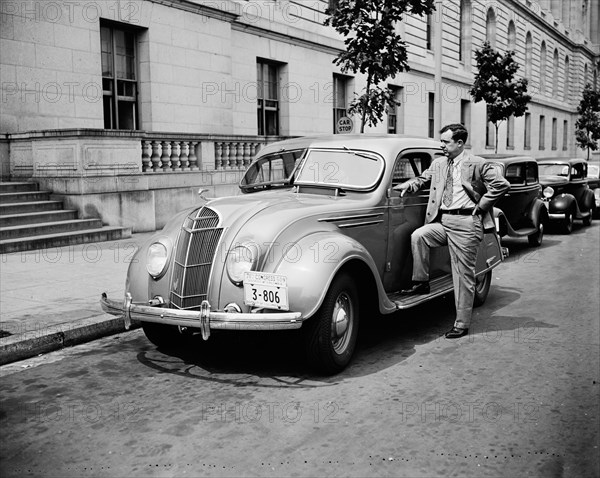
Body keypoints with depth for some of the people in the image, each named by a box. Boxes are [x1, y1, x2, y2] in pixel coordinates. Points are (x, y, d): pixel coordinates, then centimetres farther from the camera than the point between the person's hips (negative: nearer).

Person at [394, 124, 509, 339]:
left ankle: (462, 324, 8)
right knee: (418, 236, -24)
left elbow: (502, 185, -8)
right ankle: (421, 283, -6)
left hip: (466, 223, -5)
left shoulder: (477, 164, -4)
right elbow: (422, 179, 22)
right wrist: (408, 185, 0)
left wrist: (480, 206, -7)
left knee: (463, 275, 0)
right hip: (442, 221, 5)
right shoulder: (438, 163, 12)